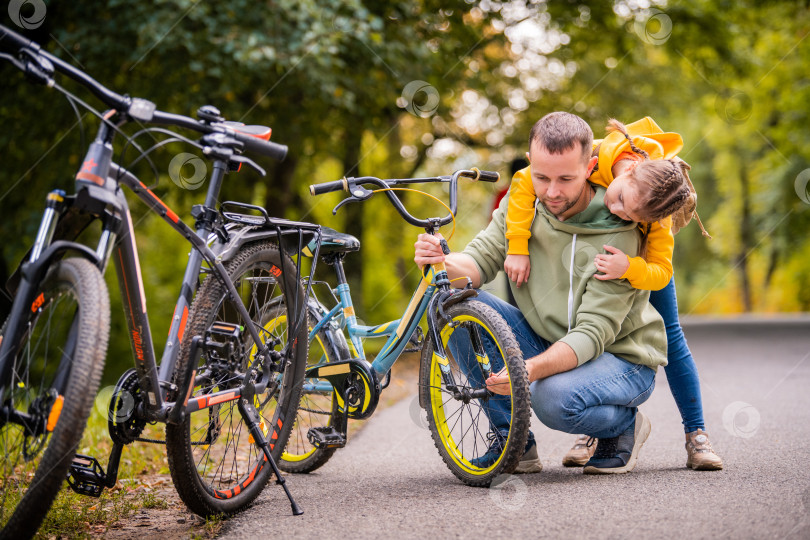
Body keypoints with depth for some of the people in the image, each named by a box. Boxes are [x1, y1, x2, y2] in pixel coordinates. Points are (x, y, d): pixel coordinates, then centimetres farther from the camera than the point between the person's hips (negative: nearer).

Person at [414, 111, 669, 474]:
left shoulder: (617, 235, -25)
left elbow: (593, 332, -29)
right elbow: (482, 259, -8)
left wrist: (532, 369, -47)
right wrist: (446, 264, -34)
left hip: (620, 355, -6)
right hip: (546, 342, 6)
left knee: (556, 398, -39)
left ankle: (624, 425, 0)